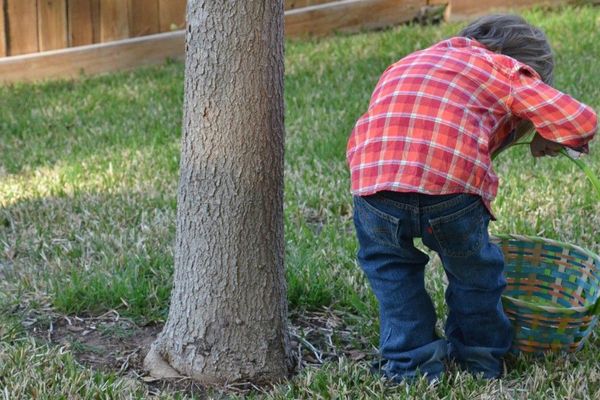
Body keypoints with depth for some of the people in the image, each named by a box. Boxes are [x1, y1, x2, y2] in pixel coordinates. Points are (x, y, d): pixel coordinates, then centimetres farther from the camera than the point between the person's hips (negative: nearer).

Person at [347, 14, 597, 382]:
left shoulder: (403, 66, 36)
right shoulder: (506, 69, 20)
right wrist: (545, 140, 33)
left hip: (374, 180, 3)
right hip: (453, 187, -3)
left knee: (388, 263, 31)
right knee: (473, 267, 26)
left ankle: (411, 364, 31)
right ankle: (482, 361, 42)